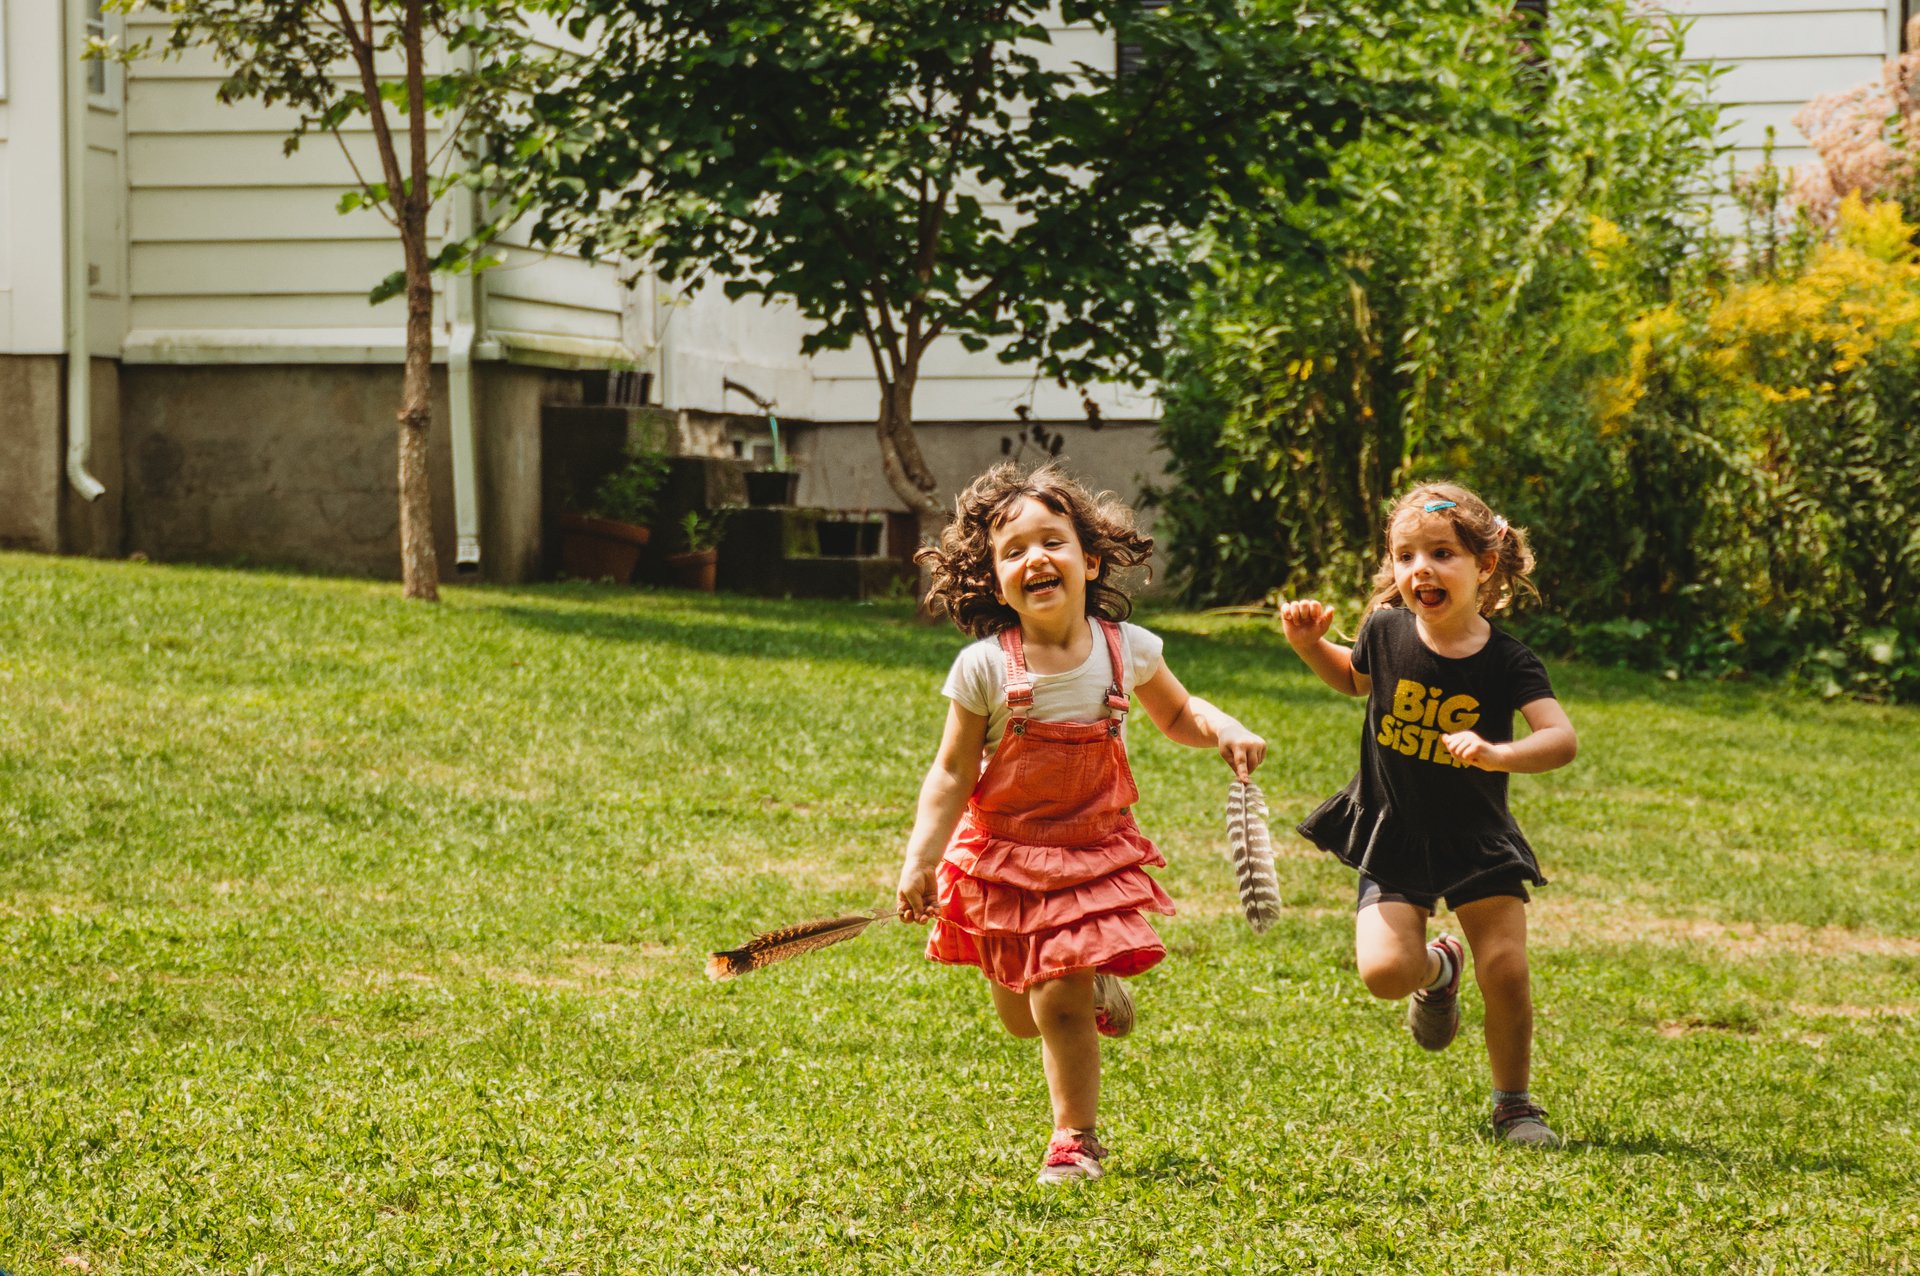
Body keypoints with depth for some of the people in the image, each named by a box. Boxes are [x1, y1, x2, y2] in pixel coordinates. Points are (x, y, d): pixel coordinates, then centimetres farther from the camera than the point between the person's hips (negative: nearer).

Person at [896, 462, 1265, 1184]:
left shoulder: (1126, 650, -10)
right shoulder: (984, 669, -17)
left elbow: (1178, 715, 10)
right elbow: (952, 774, -11)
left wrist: (1224, 731, -10)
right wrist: (919, 861, -18)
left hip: (1091, 849, 0)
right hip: (1003, 852, 0)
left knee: (1060, 1008, -10)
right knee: (1020, 1019, 13)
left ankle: (1076, 1138, 13)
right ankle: (1093, 988, 48)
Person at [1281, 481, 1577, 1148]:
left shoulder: (1507, 660, -15)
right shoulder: (1386, 632, -7)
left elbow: (1562, 739, -26)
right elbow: (1354, 676, 17)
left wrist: (1497, 755, -44)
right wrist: (1309, 644, -2)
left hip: (1477, 841, -1)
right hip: (1394, 838, 1)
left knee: (1506, 972, -11)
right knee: (1384, 970, -17)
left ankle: (1514, 1104, 14)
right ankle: (1438, 969, 21)